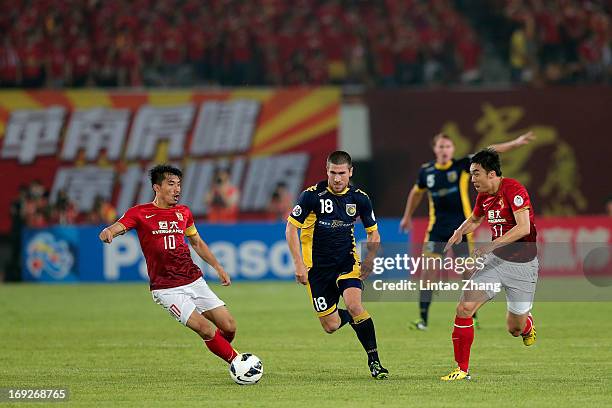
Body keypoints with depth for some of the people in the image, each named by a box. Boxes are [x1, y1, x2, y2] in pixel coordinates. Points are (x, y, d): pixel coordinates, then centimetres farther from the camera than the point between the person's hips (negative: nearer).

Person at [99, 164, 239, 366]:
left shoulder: (183, 212, 12)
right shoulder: (140, 213, -4)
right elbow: (116, 228, -17)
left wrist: (218, 267, 19)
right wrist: (107, 232, -41)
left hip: (194, 281, 5)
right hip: (166, 288, -5)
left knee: (229, 327, -1)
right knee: (205, 328, -19)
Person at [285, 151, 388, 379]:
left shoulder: (359, 199, -2)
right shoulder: (312, 195, -11)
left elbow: (373, 234, 11)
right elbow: (291, 227, -6)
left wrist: (368, 263, -1)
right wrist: (299, 264, -11)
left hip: (347, 263, 1)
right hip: (317, 267, -1)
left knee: (354, 304, -27)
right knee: (331, 326, -2)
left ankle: (374, 361, -16)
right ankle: (354, 317, 35)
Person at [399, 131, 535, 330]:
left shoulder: (462, 165, -6)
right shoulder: (426, 171, 1)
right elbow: (416, 192, 20)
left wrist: (515, 143, -22)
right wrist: (407, 217, 29)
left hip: (461, 228, -1)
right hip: (437, 229, 1)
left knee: (467, 272, 2)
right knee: (427, 271, -8)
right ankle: (423, 318, -4)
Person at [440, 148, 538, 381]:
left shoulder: (514, 190, -18)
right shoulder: (483, 196, 5)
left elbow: (523, 228, -27)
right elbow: (475, 219, 26)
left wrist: (491, 245, -32)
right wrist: (460, 232, 4)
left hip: (522, 264, -6)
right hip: (495, 260, 6)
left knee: (515, 329, 4)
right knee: (464, 308, -13)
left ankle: (527, 324, 44)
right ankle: (462, 370, -5)